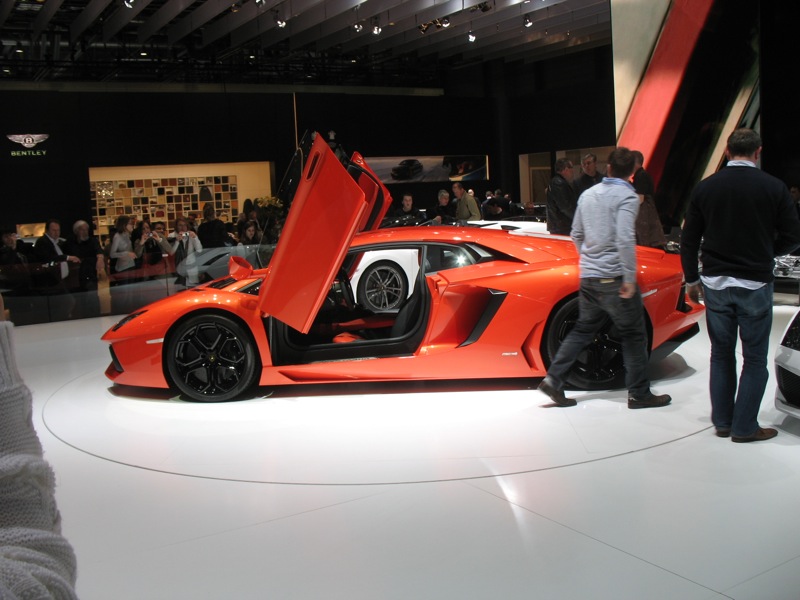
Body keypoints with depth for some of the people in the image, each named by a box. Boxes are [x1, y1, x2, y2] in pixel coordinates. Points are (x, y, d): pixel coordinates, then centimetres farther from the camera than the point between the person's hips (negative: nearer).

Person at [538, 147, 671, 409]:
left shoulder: (588, 194, 11)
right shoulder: (627, 196, -10)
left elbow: (576, 234, 18)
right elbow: (625, 239, -21)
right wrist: (629, 279, -19)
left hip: (588, 277, 7)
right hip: (614, 278, -6)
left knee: (583, 330, 16)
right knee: (633, 335, 5)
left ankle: (553, 380, 9)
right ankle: (639, 394, 11)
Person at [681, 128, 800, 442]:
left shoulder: (704, 188, 0)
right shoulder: (774, 187, -7)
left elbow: (689, 240, 2)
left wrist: (692, 279, 12)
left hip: (715, 283, 3)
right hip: (755, 283, -3)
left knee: (721, 354, 14)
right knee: (755, 358, 7)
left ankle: (722, 421, 21)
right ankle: (744, 427, 9)